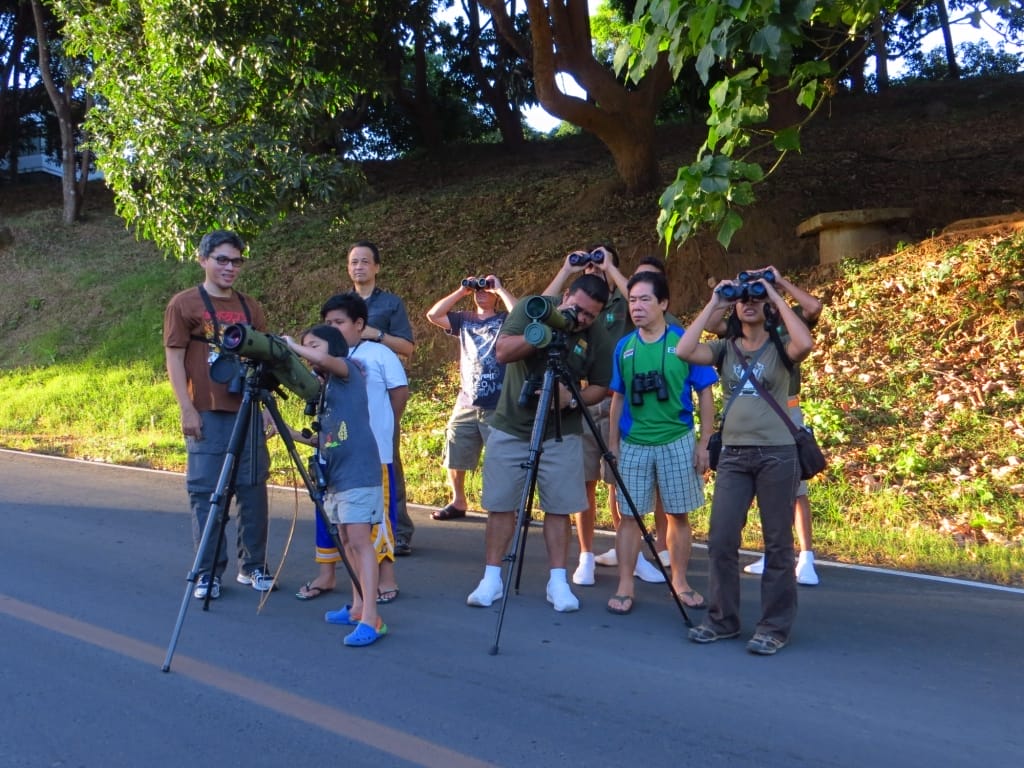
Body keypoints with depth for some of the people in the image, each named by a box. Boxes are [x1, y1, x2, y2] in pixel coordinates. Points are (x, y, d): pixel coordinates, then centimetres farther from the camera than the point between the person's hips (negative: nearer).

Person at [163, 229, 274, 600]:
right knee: (206, 492, -1)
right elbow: (174, 359, -3)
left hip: (248, 413, 4)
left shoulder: (250, 307, 12)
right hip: (207, 414, -4)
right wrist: (187, 409, -10)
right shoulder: (184, 304, 0)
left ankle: (253, 566, 16)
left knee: (253, 489, 5)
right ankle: (208, 572, 8)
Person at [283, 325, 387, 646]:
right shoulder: (322, 387, 20)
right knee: (347, 541, 12)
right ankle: (357, 606, 21)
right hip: (334, 475, 9)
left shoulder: (348, 370, -2)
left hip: (358, 472, -9)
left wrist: (290, 345, -8)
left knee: (360, 539, -13)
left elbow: (321, 360, -24)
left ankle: (371, 617, -17)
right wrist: (287, 430, 16)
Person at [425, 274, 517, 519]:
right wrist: (461, 291, 4)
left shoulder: (505, 320, 5)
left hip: (498, 406, -4)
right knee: (454, 460, 10)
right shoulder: (464, 320, 16)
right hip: (466, 404, 5)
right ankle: (458, 502, 26)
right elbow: (433, 315, 6)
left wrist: (500, 288, -7)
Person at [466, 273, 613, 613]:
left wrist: (572, 399, -19)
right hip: (510, 427, 0)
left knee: (559, 508, 0)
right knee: (500, 505, 3)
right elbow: (502, 351, -18)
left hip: (561, 433, 0)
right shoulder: (532, 308, -8)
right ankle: (491, 579, 12)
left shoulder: (598, 337, -6)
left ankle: (557, 581, 10)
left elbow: (600, 387, 1)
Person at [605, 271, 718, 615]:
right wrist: (612, 443, 8)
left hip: (677, 442, -2)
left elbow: (704, 394, -1)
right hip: (633, 444, 2)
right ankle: (625, 586, 10)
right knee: (630, 515, 3)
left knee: (679, 515, 7)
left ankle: (680, 582, 21)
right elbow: (618, 398, 11)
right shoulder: (624, 347, 4)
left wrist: (704, 443, -5)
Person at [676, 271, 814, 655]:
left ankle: (774, 627, 11)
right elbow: (684, 351, -9)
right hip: (733, 454, 3)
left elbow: (805, 344, -22)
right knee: (721, 541, 1)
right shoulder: (725, 348, 10)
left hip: (778, 453, -3)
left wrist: (777, 297, -12)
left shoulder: (780, 347, 3)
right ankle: (722, 619, 15)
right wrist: (713, 305, -4)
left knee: (777, 544, 2)